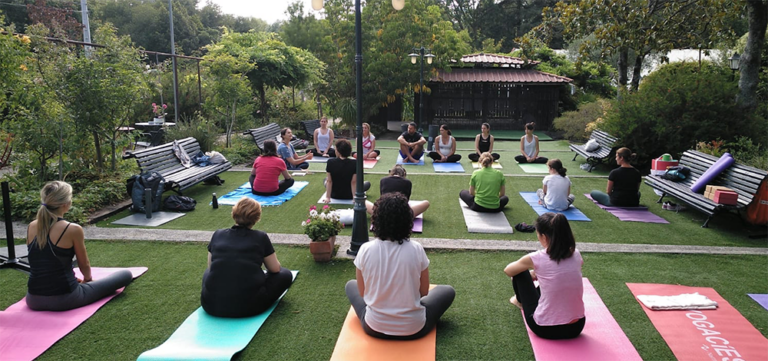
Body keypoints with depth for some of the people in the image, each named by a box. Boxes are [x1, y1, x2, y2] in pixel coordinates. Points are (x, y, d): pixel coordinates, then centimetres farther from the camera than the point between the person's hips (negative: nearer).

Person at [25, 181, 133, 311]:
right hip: (64, 299, -6)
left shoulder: (31, 227, 2)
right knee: (126, 274, 7)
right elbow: (84, 265, 0)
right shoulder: (73, 229, -16)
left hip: (34, 300, 7)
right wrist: (87, 279, 23)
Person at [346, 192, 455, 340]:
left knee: (351, 285, 29)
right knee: (448, 291, 24)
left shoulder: (365, 250, -14)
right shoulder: (416, 249, -16)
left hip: (374, 328, 1)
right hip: (413, 329, -1)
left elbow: (362, 292, 0)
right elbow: (424, 292, -1)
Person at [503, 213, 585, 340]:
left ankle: (521, 301, 43)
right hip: (576, 327, 4)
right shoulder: (576, 255, -4)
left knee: (519, 271, 14)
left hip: (545, 329, -4)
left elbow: (508, 271, 5)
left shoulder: (537, 258, -15)